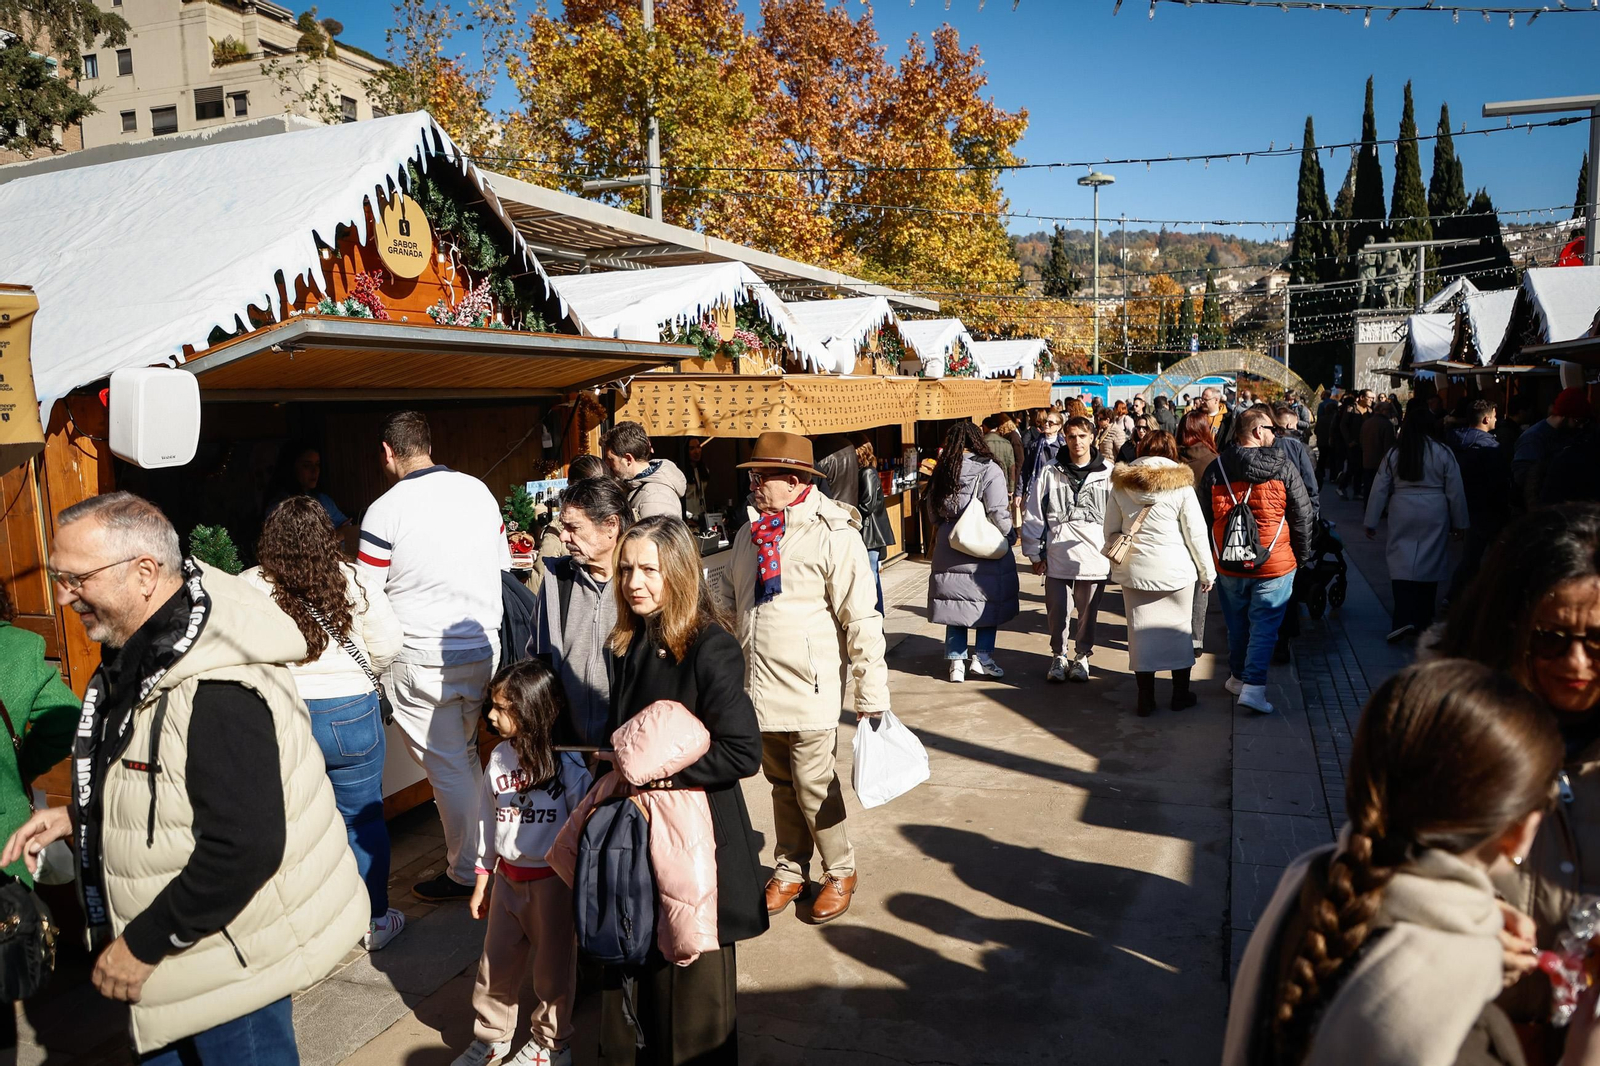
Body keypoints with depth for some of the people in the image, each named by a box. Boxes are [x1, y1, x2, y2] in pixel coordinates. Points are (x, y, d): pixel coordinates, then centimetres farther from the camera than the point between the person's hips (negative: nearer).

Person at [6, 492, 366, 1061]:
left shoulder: (218, 693, -32)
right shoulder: (143, 651, 2)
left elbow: (245, 850, -32)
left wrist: (142, 943, -22)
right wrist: (77, 814, 8)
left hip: (231, 957, -10)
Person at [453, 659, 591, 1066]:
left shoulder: (568, 764, -18)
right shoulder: (499, 757, -1)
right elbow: (488, 819, 9)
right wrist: (481, 882, 14)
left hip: (553, 880, -5)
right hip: (507, 877, 5)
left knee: (553, 968, 11)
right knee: (495, 964, 15)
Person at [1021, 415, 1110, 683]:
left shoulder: (1107, 473, 0)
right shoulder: (1051, 474, 2)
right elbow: (1034, 515, 5)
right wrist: (1035, 553, 4)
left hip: (1094, 557, 0)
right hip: (1058, 556, 1)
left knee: (1088, 612, 10)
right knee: (1057, 611, 4)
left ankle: (1082, 656, 29)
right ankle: (1059, 656, 25)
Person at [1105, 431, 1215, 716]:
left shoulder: (1121, 484, 1)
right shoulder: (1180, 485, -7)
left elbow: (1110, 530, 6)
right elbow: (1196, 533, -5)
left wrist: (1117, 563, 19)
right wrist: (1207, 571, 5)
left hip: (1135, 570, 2)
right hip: (1175, 569, -2)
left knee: (1141, 630, 7)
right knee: (1178, 628, 12)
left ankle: (1146, 698, 12)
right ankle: (1181, 694, 22)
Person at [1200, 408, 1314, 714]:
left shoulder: (1215, 469, 0)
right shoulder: (1283, 468, -7)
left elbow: (1204, 518, 7)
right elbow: (1302, 515, -2)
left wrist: (1209, 558, 17)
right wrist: (1302, 555, 11)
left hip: (1229, 564, 3)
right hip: (1275, 564, -3)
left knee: (1237, 623, 18)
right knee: (1265, 625, 2)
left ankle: (1237, 677, 30)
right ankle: (1253, 686, -6)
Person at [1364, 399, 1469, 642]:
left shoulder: (1394, 454, -2)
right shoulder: (1443, 453, -4)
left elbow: (1379, 490, 1)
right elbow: (1455, 491, 1)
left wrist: (1371, 522, 9)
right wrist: (1459, 522, 11)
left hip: (1403, 515, 0)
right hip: (1434, 515, 0)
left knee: (1402, 563, 0)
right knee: (1428, 564, 10)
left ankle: (1404, 619, -14)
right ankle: (1422, 621, 22)